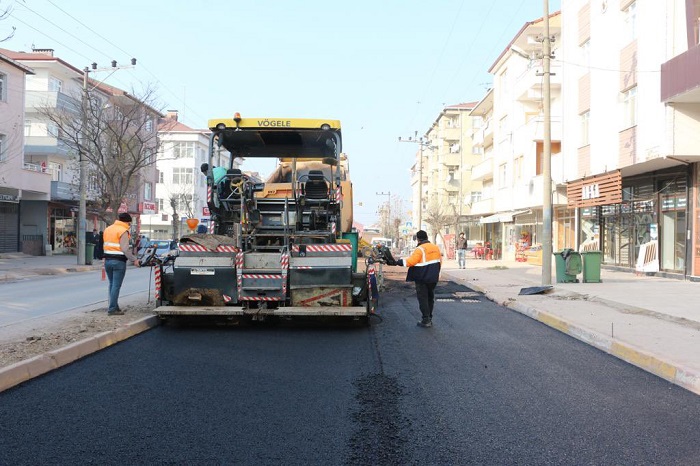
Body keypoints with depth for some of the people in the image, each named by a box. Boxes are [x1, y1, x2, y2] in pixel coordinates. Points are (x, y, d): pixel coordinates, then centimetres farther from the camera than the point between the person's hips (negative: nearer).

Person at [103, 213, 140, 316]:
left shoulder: (107, 229, 15)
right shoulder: (123, 231, -11)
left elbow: (106, 245, 12)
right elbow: (125, 249, -19)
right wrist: (134, 259, -14)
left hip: (107, 260, 8)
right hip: (119, 261, -8)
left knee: (112, 284, 16)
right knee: (116, 286, -3)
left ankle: (114, 307, 21)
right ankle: (112, 309, -3)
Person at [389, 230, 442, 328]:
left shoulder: (420, 249, -17)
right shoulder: (436, 248, 6)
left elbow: (411, 261, -26)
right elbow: (440, 262, 13)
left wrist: (397, 262, -20)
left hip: (422, 279, -7)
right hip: (433, 278, 7)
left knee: (423, 298, 1)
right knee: (430, 298, 17)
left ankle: (426, 320, 0)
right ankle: (429, 319, 23)